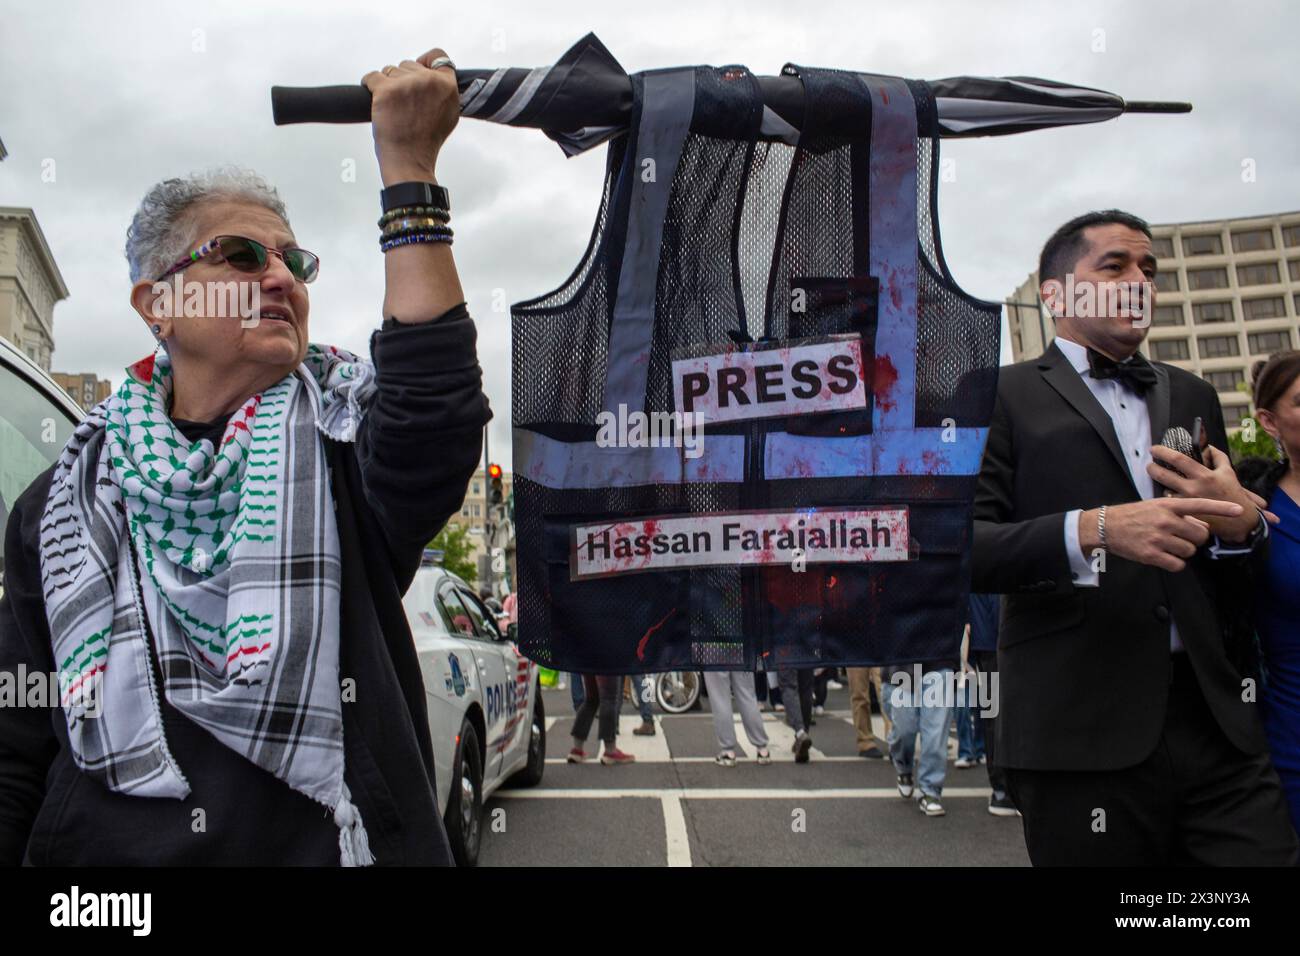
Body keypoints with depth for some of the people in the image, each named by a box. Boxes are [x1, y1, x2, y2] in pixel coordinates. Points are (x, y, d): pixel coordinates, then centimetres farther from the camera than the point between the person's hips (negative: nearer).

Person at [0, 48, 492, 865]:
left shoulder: (342, 438, -5)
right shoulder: (69, 500, 1)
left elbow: (434, 419, -29)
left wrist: (408, 164, -29)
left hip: (330, 842, -1)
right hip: (109, 846, 2)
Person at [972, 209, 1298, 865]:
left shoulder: (1191, 397, 20)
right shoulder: (1000, 395, 3)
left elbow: (1242, 580, 21)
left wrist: (1242, 521, -2)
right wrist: (1092, 530, -21)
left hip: (1213, 718, 5)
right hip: (1079, 730, -4)